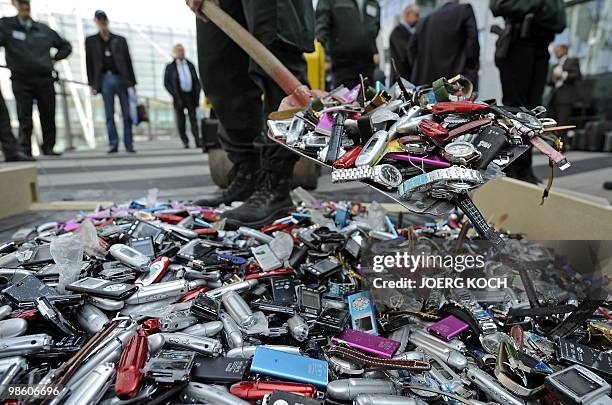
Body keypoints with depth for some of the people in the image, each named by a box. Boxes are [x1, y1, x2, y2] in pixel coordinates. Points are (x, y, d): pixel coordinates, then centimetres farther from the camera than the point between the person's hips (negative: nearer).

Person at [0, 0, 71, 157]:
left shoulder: (44, 29, 13)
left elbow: (66, 46, 23)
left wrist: (54, 59, 11)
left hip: (45, 79, 3)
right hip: (21, 81, -2)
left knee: (48, 117, 4)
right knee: (25, 120, -3)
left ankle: (48, 148, 14)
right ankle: (25, 151, 2)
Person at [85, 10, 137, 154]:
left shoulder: (120, 40, 12)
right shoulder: (91, 41, 13)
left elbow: (128, 61, 8)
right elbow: (89, 62, 9)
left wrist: (132, 82, 1)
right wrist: (92, 83, 0)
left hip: (121, 79, 0)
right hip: (105, 80, 0)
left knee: (126, 114, -2)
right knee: (109, 115, -2)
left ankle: (129, 144, 5)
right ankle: (113, 144, 0)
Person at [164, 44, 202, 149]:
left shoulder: (190, 65, 13)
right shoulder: (170, 67, 5)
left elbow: (196, 81, 13)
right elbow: (166, 83, 0)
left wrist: (197, 96, 2)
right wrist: (176, 97, -10)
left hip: (190, 96, 2)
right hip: (179, 96, -2)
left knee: (193, 119, -2)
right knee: (181, 120, 0)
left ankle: (197, 140, -2)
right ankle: (185, 142, 6)